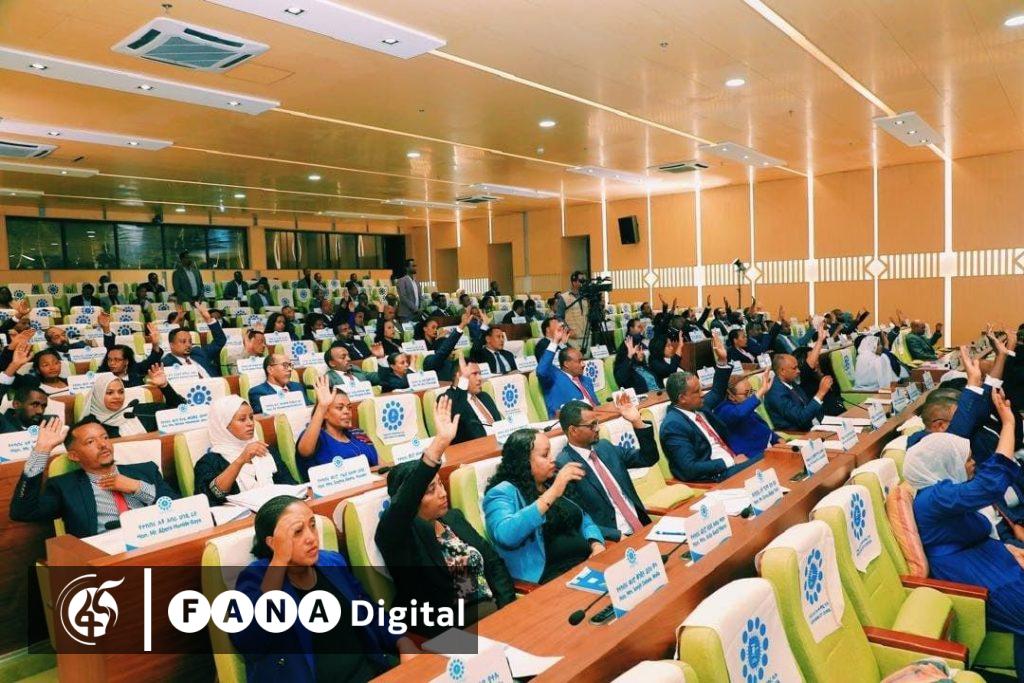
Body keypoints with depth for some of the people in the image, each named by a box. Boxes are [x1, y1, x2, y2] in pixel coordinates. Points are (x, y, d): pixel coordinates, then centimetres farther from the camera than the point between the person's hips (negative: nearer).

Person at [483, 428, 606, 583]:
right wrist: (552, 494, -26)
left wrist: (597, 545, 1)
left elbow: (584, 521, 24)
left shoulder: (551, 483, 18)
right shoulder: (502, 493, -5)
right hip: (549, 577, -8)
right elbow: (505, 535, -25)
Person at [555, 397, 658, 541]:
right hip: (613, 540, -7)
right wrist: (618, 536, -20)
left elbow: (648, 458, 14)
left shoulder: (604, 446, 10)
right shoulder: (563, 466, -12)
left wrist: (637, 422, 3)